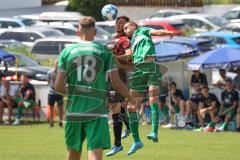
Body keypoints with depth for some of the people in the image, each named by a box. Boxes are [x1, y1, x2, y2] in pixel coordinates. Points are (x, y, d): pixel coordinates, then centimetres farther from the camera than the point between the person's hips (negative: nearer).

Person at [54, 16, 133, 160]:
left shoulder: (67, 52, 4)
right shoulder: (104, 51, -1)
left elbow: (58, 86, 1)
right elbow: (117, 84, -4)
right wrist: (130, 98, 15)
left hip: (74, 111, 3)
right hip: (97, 112, -3)